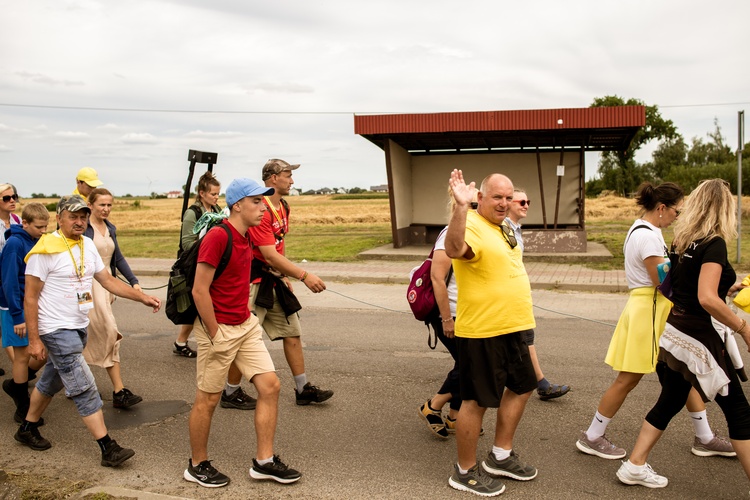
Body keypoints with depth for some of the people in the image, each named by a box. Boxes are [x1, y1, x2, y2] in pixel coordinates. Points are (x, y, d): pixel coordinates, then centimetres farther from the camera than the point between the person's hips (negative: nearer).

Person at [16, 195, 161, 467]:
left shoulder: (88, 245, 6)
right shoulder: (46, 250, -15)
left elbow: (108, 280, 9)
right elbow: (30, 298, -13)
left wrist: (143, 297, 0)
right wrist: (34, 340, -15)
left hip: (78, 327, 8)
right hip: (56, 330, -8)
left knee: (51, 381, 22)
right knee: (85, 388, -8)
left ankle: (27, 429, 41)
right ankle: (108, 448, -4)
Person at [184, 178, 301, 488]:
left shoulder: (246, 237, 8)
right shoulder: (218, 236, -19)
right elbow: (199, 290, -21)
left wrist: (245, 316, 16)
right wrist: (215, 335, -17)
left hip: (246, 325, 8)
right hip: (219, 329, -8)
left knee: (270, 386, 5)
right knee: (208, 399, 6)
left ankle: (264, 461, 16)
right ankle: (197, 466, 25)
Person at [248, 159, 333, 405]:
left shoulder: (283, 207, 11)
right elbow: (270, 256, -25)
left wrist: (284, 276, 16)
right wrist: (304, 276, -25)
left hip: (275, 281, 9)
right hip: (255, 281, -9)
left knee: (292, 334, 10)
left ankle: (303, 389, 19)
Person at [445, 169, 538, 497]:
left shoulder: (501, 228, 13)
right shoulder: (472, 226, -18)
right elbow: (454, 249, -42)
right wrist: (460, 205, -53)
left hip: (510, 328, 10)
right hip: (481, 332, -10)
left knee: (522, 387, 20)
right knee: (478, 401, 2)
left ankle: (500, 457, 34)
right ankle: (465, 472, 19)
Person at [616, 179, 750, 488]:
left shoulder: (682, 242, 7)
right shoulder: (714, 243, -17)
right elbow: (707, 299, -27)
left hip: (675, 332, 8)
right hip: (699, 337, -8)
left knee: (671, 400, 17)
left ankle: (635, 467, 22)